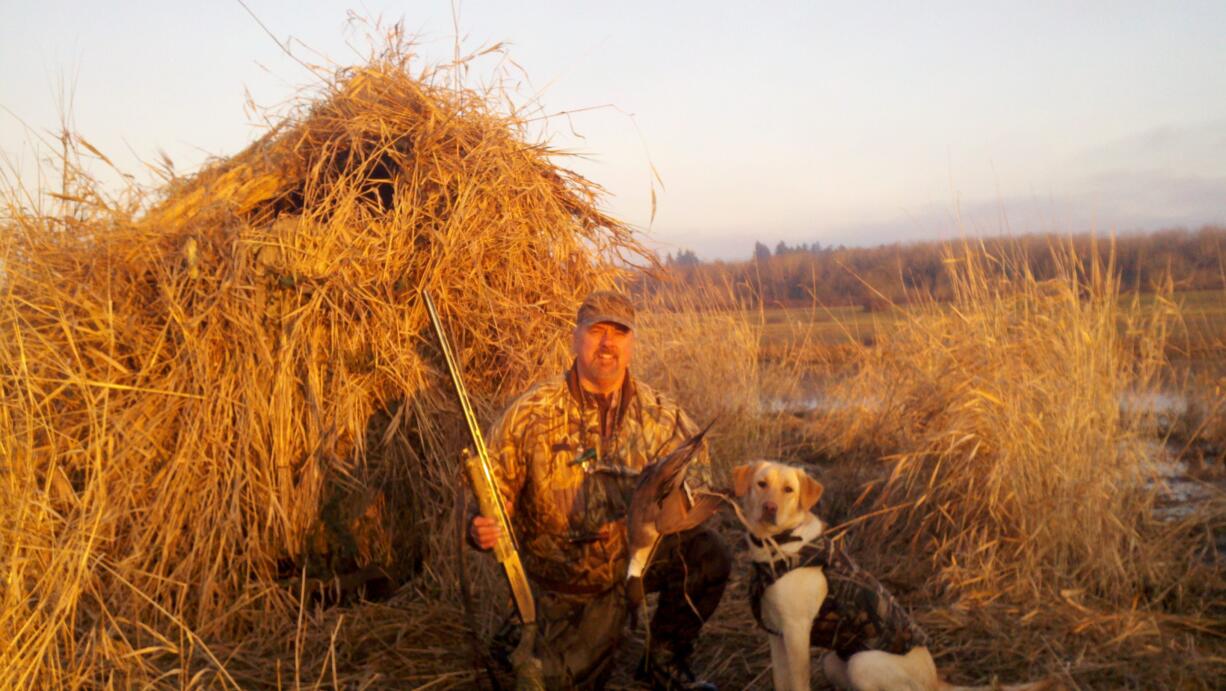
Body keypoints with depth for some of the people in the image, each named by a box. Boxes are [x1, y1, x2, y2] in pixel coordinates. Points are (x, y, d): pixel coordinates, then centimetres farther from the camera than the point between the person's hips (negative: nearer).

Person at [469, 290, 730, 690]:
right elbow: (494, 489, -11)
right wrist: (482, 529, -33)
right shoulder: (531, 415, -13)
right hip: (570, 580, -1)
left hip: (640, 554, 2)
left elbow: (695, 473, -6)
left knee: (707, 555, -24)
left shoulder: (660, 414, -7)